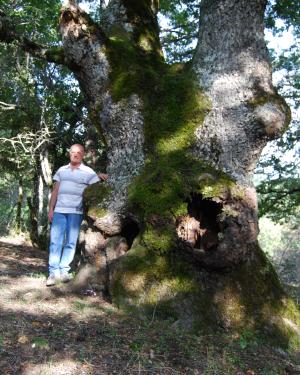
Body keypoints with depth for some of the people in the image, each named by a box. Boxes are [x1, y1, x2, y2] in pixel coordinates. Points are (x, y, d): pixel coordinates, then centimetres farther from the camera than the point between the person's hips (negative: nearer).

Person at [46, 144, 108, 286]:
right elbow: (55, 191, 14)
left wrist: (100, 176, -25)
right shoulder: (61, 170, 15)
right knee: (55, 241, -3)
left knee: (71, 242, 1)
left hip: (76, 212, -2)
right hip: (59, 210, 3)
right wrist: (51, 209, 7)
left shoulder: (88, 172, 4)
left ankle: (63, 271, 9)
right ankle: (53, 272, 0)